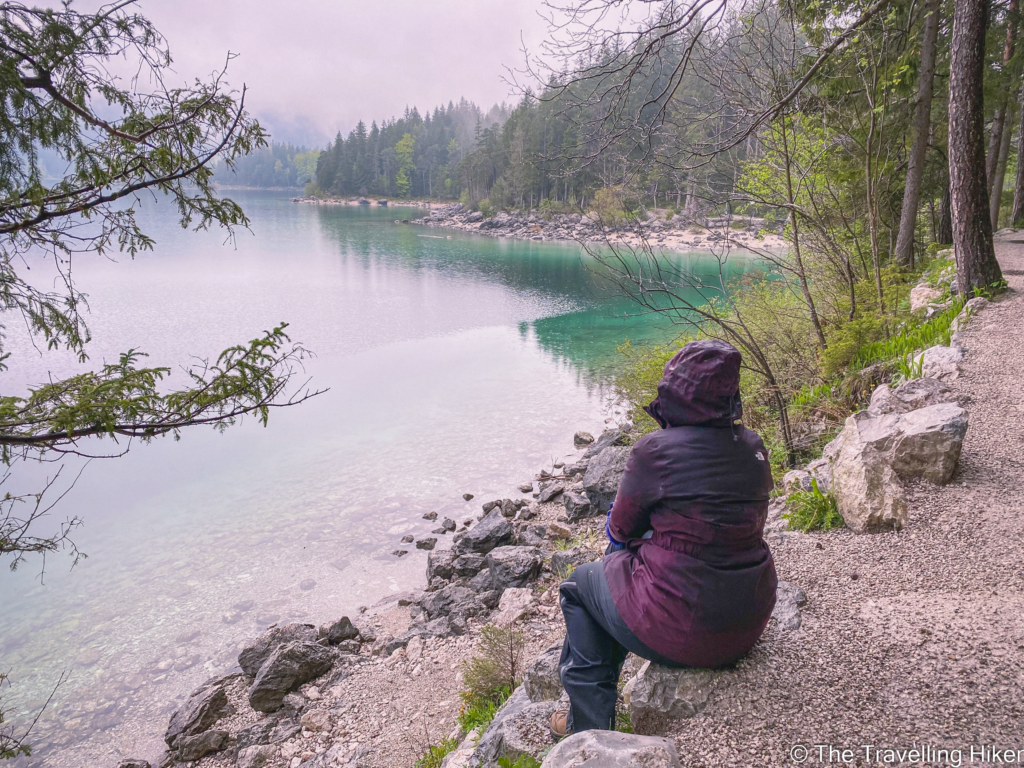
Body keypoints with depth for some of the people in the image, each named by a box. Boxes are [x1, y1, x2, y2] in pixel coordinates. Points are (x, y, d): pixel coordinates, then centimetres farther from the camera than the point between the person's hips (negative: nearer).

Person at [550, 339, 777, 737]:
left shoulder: (654, 451, -20)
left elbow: (622, 528, -5)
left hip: (683, 631, -7)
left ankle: (589, 723, 28)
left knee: (578, 584, 21)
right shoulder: (753, 446, -2)